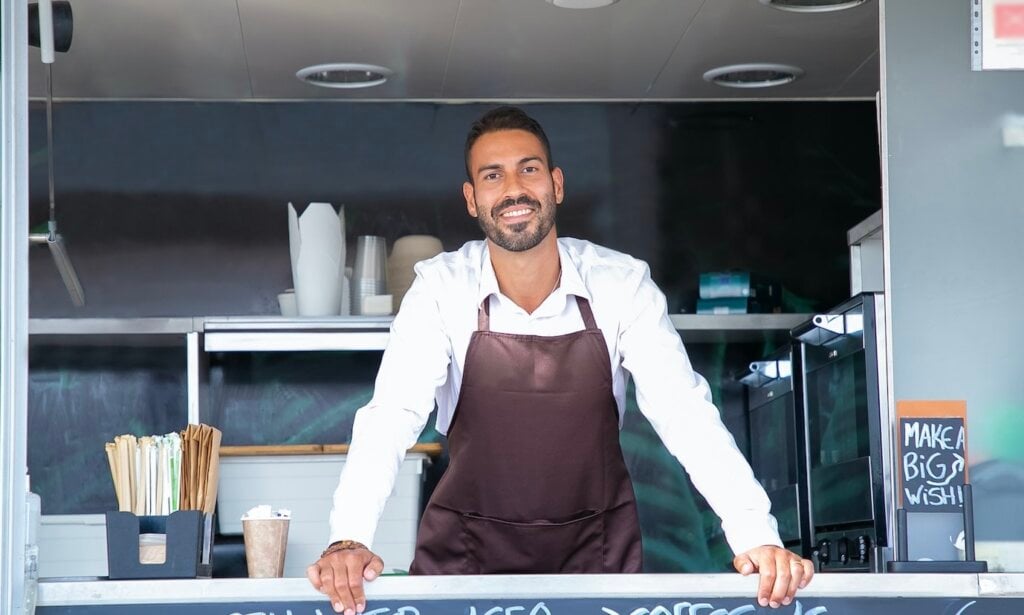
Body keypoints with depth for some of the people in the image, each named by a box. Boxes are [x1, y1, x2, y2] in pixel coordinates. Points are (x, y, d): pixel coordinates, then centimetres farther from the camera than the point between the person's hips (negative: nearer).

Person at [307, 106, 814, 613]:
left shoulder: (621, 282, -12)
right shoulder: (441, 287, -13)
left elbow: (685, 414, -16)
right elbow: (391, 417, -21)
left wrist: (757, 538, -30)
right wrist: (349, 540, -38)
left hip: (595, 547, 1)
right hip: (468, 548, 0)